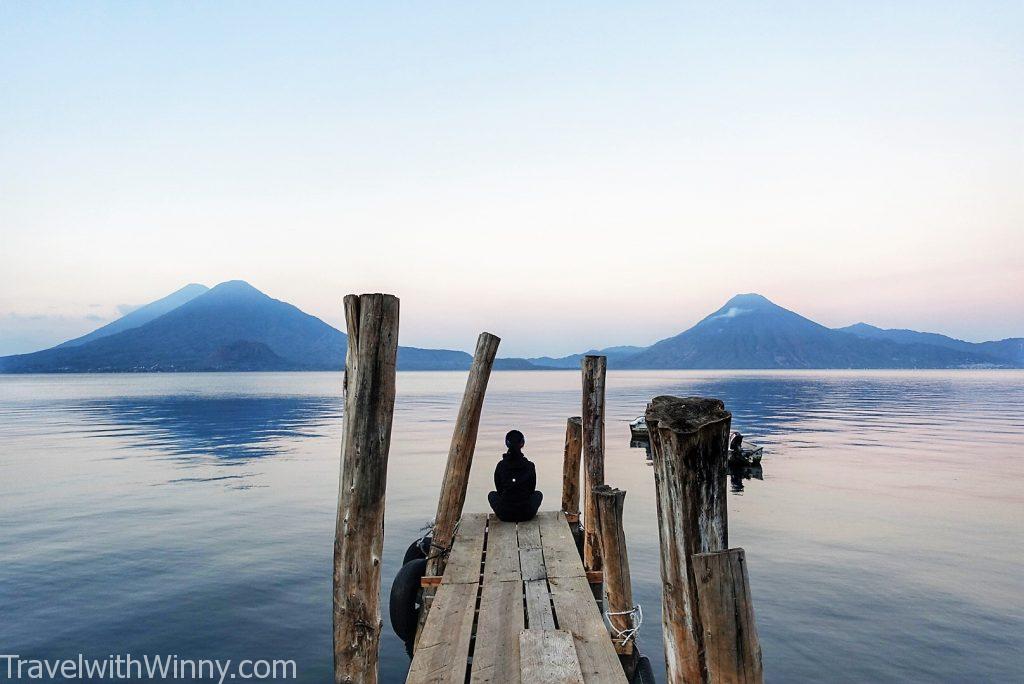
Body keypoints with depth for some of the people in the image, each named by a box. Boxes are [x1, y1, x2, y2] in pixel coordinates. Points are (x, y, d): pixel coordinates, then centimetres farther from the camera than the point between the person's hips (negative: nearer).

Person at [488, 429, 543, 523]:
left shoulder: (501, 465, -7)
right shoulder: (529, 466, -8)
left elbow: (498, 489, 7)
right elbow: (532, 489, 6)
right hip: (526, 515, 0)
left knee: (491, 495, 31)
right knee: (538, 494, 30)